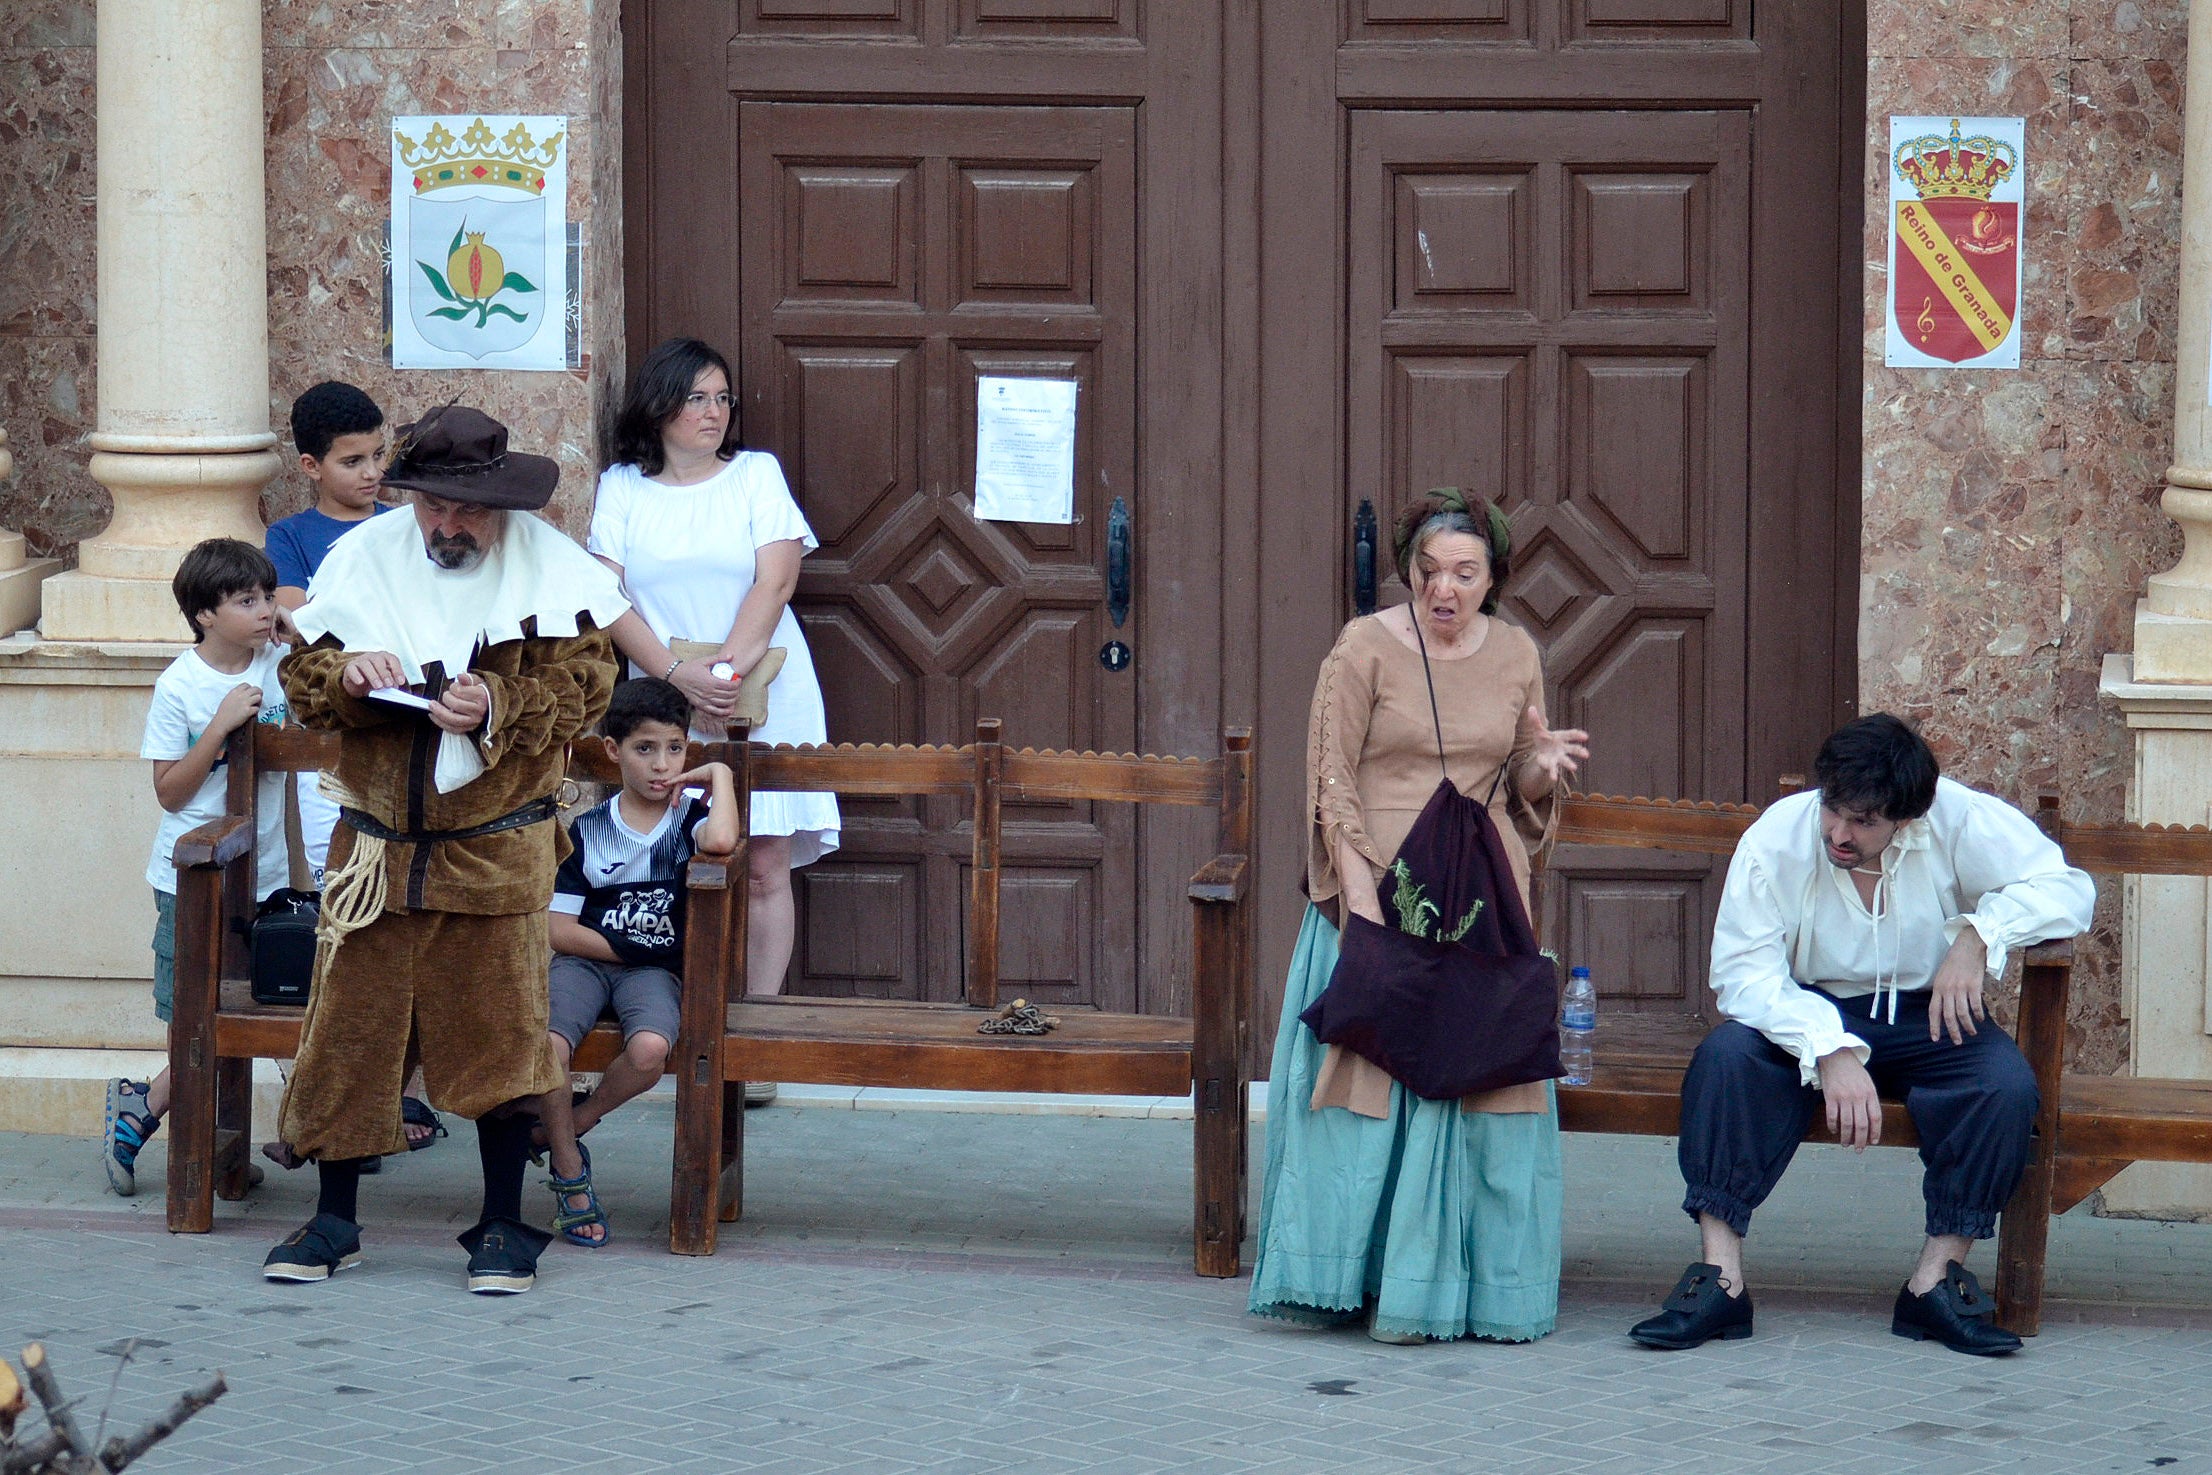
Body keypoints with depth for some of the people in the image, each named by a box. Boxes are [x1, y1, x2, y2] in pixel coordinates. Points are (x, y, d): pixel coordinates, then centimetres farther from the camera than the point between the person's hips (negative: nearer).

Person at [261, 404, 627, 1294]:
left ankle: (503, 1227, 13)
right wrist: (346, 675, -16)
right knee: (350, 1028, 3)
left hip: (497, 845, -2)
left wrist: (499, 705, -22)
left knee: (497, 1031, 1)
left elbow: (584, 685, -6)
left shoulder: (548, 568, -3)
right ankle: (333, 1221, 15)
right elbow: (300, 679, 6)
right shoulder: (363, 559, 3)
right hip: (377, 844, 2)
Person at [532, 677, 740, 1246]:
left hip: (654, 970, 0)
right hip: (585, 962, 0)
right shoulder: (588, 829, 6)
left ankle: (572, 1124, -1)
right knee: (545, 1045, -31)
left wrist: (720, 775, -8)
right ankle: (569, 1172, -8)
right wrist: (629, 948, -7)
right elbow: (557, 928, 2)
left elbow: (722, 841, -24)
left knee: (649, 1049, -34)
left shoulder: (688, 818, 4)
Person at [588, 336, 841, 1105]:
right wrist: (679, 677, -14)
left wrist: (727, 669, -15)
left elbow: (774, 582, -3)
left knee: (765, 865, -3)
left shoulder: (757, 474, 7)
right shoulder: (622, 491, 8)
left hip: (763, 697, 0)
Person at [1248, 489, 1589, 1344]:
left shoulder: (1516, 657, 8)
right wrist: (1365, 901, -14)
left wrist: (1544, 764, -8)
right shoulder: (1365, 649, -4)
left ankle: (1444, 1286, 6)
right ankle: (1340, 1278, 3)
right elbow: (1331, 783, -5)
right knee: (1366, 1074, -5)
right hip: (1378, 888, -3)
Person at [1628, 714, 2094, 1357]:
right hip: (1810, 1015, 0)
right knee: (1725, 1056, -30)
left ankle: (1935, 1280, -22)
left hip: (1929, 1020, 0)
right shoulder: (1776, 838, -16)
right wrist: (1829, 1051, -34)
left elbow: (2068, 888, -13)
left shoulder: (1961, 820, -15)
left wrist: (1979, 935, -29)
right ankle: (1719, 1280, -32)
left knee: (2006, 1084, -30)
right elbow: (1741, 970, -20)